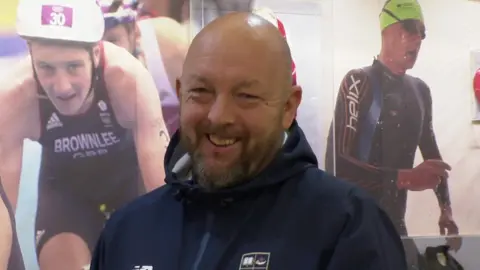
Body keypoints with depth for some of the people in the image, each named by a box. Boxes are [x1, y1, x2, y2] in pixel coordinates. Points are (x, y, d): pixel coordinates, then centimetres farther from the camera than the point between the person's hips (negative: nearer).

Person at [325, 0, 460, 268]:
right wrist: (405, 178, -26)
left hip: (395, 220, 7)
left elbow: (431, 151, 20)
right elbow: (338, 163, -22)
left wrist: (446, 207, 12)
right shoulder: (359, 82, -13)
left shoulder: (421, 91, 10)